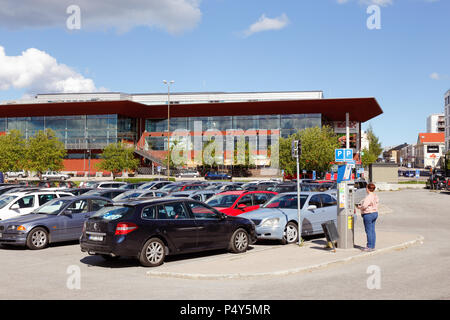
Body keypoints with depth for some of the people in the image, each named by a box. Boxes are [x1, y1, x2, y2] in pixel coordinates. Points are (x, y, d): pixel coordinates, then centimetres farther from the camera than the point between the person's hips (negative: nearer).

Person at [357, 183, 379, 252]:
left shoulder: (368, 197, -20)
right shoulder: (375, 196, 9)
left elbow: (364, 206, -23)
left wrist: (359, 207, -2)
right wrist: (361, 205, 13)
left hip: (368, 214, -9)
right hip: (375, 213, 9)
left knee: (369, 231, -3)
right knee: (372, 231, 12)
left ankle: (370, 247, 0)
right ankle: (373, 246, 17)